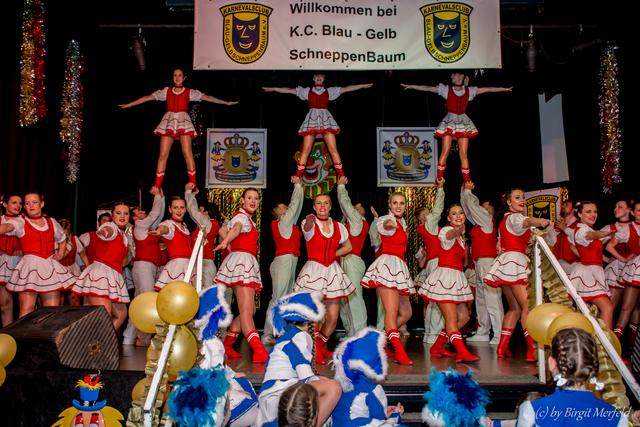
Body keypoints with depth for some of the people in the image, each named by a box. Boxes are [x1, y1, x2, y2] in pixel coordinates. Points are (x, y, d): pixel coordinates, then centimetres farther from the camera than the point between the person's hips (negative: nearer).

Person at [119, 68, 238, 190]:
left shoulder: (190, 92, 10)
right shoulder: (166, 91, 15)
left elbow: (207, 97, 3)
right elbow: (148, 98, 15)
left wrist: (226, 102, -4)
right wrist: (128, 105, 14)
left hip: (183, 122, -2)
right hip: (169, 122, 2)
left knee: (187, 153, -13)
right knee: (163, 154, -4)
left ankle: (193, 185, -12)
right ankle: (157, 187, -3)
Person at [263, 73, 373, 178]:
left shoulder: (329, 91, 16)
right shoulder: (307, 91, 16)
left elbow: (346, 88, 15)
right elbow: (290, 90, 16)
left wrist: (364, 85, 13)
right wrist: (273, 89, 14)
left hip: (325, 119, 0)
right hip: (311, 120, 0)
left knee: (333, 149, -9)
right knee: (305, 150, -7)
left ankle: (342, 178, -7)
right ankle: (297, 178, -6)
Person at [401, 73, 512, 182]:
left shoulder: (469, 91, 8)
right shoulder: (447, 89, 4)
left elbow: (487, 89, 14)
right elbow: (427, 88, 1)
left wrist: (505, 89, 17)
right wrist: (410, 86, -3)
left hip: (463, 123, 2)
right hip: (449, 122, -2)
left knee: (463, 154, 0)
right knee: (445, 151, -9)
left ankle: (467, 182, 4)